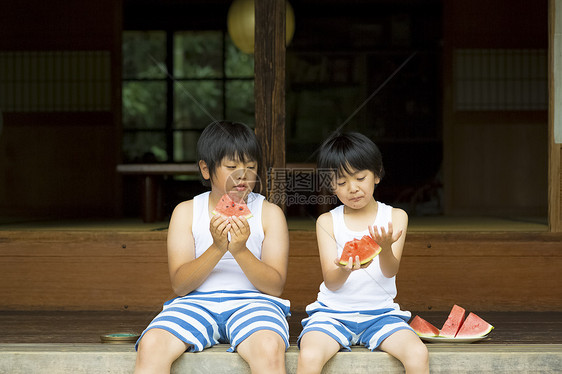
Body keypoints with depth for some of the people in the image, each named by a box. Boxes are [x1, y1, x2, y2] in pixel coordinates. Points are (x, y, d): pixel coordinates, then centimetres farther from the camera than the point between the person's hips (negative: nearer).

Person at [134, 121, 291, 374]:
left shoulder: (270, 213, 8)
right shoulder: (186, 212, 9)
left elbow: (275, 286, -1)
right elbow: (179, 285, -1)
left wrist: (240, 251, -17)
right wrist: (217, 249, -16)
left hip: (252, 301, -1)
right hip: (197, 303, 1)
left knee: (269, 349, -36)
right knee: (150, 346, -30)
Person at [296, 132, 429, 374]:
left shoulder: (395, 217, 6)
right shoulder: (327, 222, 5)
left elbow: (390, 271, -7)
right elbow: (331, 282, -4)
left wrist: (385, 248, -32)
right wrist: (345, 269, -30)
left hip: (380, 313, 1)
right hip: (333, 312, 0)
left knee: (418, 354, -28)